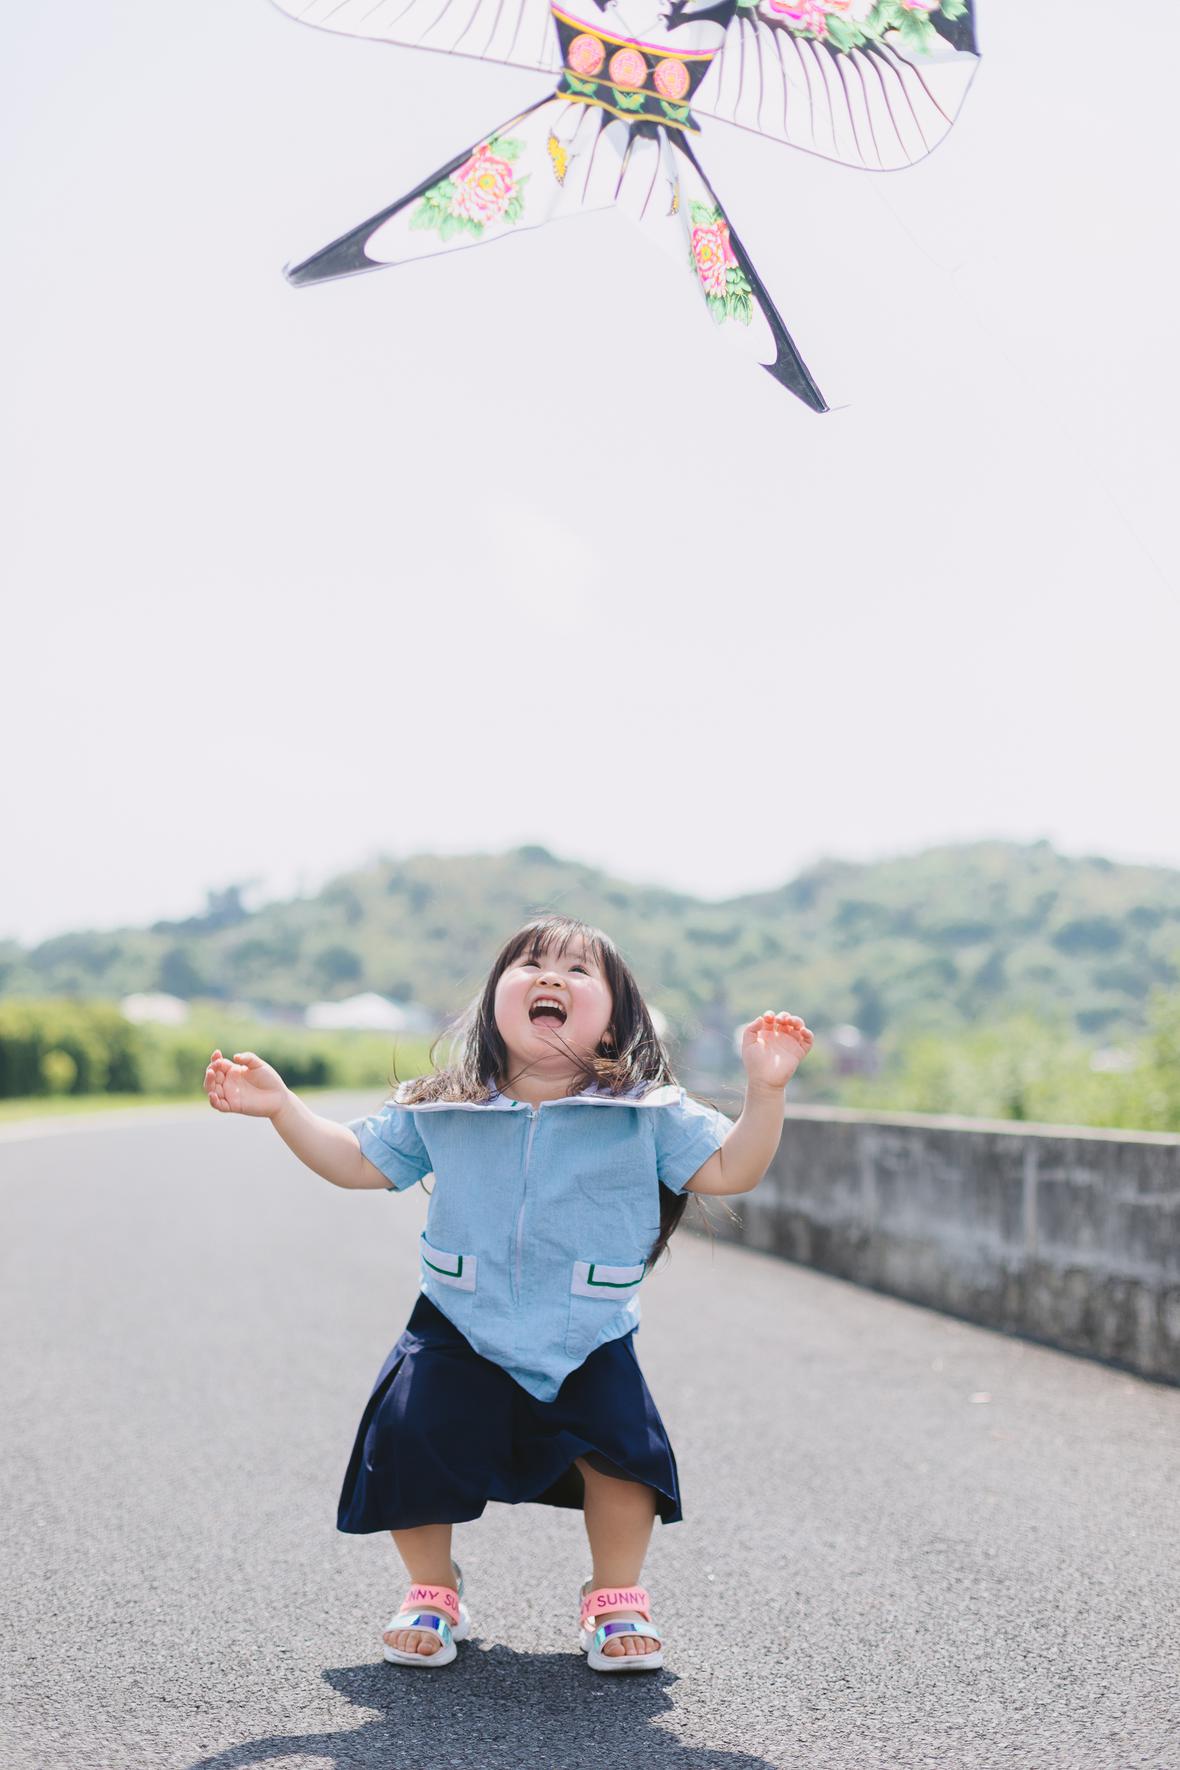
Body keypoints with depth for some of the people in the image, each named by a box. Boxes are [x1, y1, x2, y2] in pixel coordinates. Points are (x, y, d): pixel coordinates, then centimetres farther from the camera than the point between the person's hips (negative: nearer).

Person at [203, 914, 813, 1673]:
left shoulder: (648, 1113, -5)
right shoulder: (441, 1112, -1)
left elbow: (730, 1170, -7)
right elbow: (356, 1161, 8)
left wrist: (765, 1090, -20)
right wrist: (279, 1104, -1)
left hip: (590, 1344, -1)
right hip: (460, 1335, 1)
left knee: (622, 1448, -17)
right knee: (411, 1443, -15)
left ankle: (617, 1600, 12)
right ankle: (433, 1594, 14)